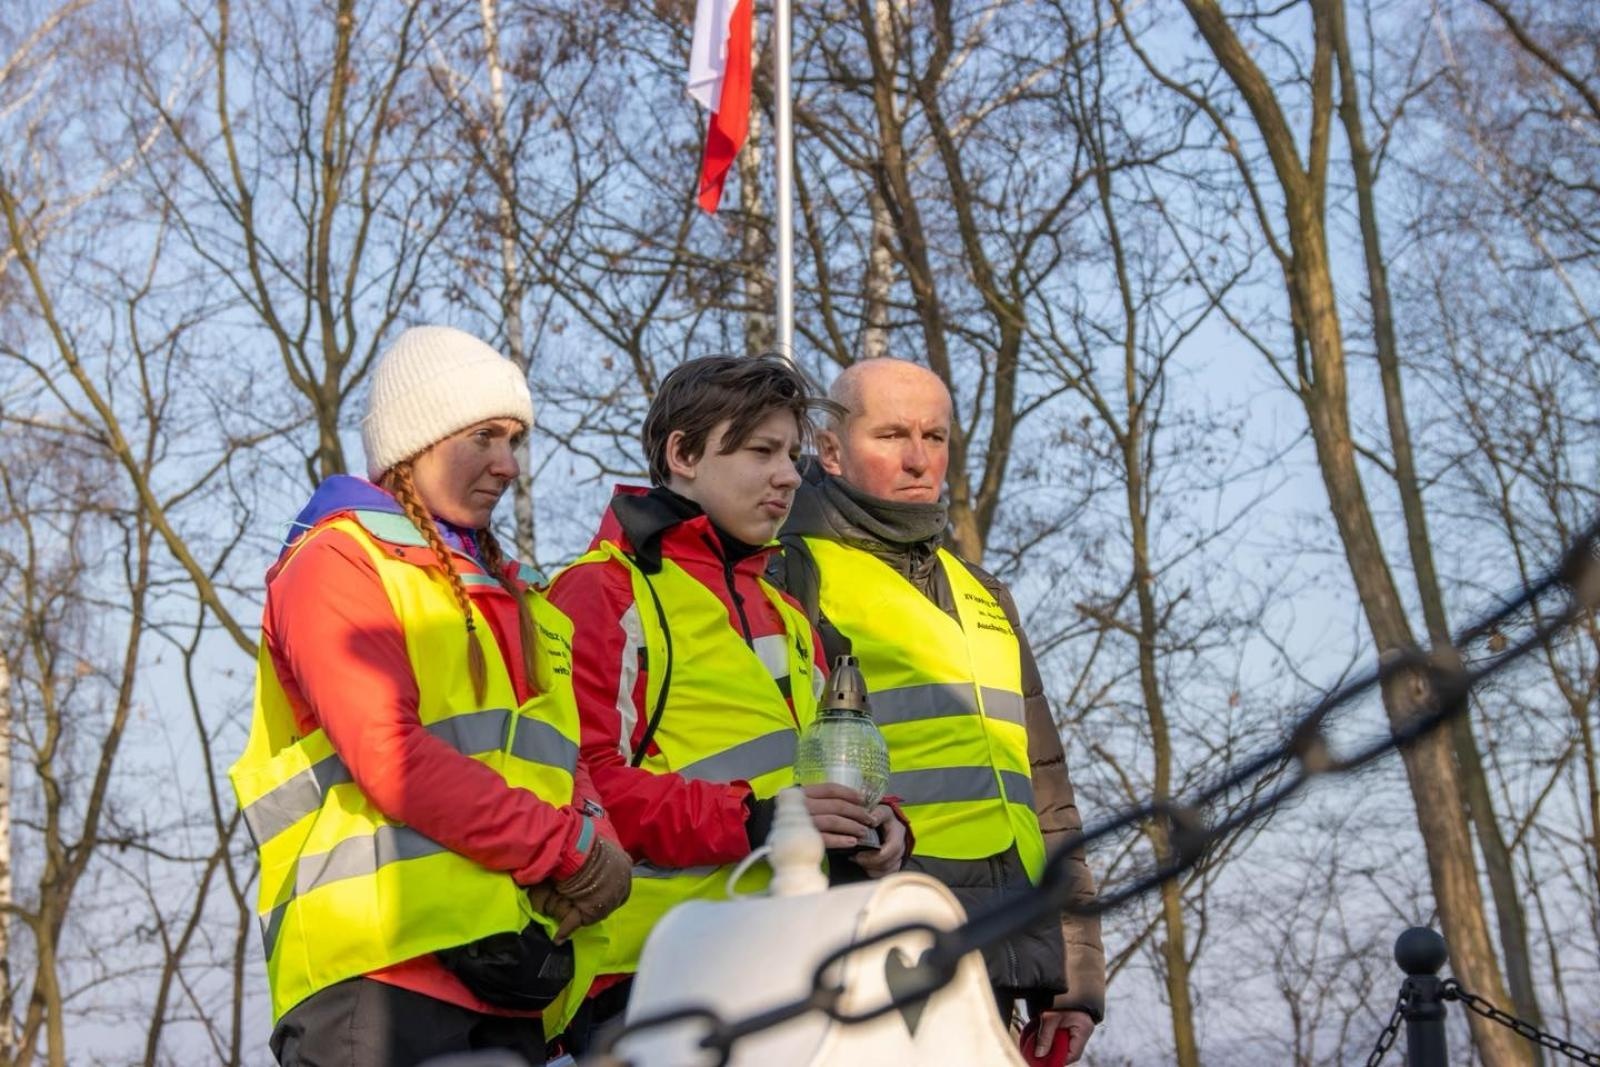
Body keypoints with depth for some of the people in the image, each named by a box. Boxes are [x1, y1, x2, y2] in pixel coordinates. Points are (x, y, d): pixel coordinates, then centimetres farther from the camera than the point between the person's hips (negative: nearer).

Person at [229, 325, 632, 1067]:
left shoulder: (512, 596, 27)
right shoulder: (337, 562, 2)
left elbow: (563, 770, 19)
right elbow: (391, 759, -11)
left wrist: (598, 853, -4)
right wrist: (565, 847, -10)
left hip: (507, 980, 8)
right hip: (379, 967, -7)